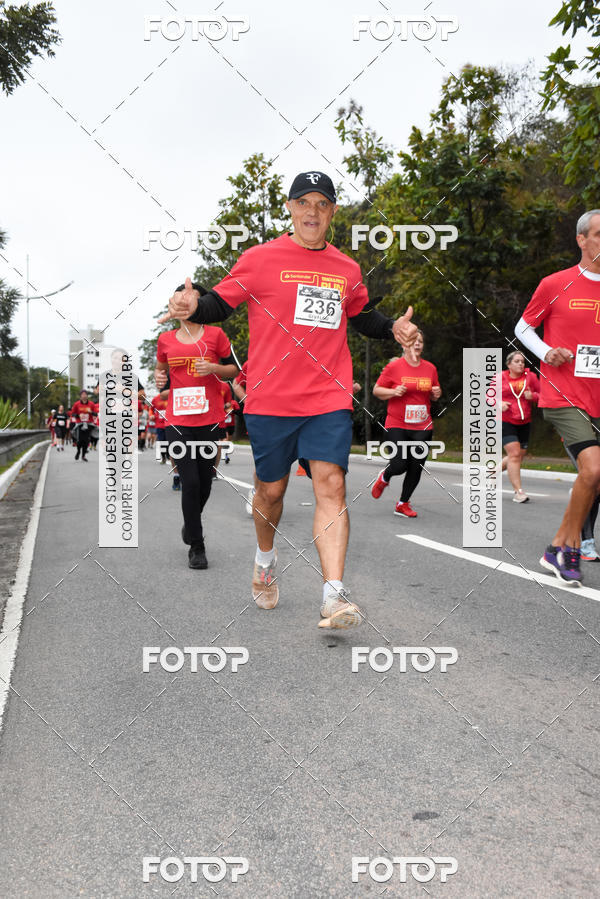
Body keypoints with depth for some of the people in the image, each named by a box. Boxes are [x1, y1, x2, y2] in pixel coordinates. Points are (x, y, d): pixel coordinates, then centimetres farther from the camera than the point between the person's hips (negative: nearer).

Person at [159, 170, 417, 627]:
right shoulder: (260, 259, 2)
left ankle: (334, 595, -14)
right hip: (270, 400, -1)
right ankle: (266, 558, 39)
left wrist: (393, 328, 10)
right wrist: (192, 303, -18)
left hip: (329, 400, 2)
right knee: (271, 489, 10)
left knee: (331, 485, -12)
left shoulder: (347, 270, 13)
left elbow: (362, 315, 29)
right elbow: (219, 304, 3)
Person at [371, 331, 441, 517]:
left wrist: (437, 393, -1)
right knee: (399, 465, -12)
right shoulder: (393, 367, -4)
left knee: (416, 468, 0)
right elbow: (376, 390, 1)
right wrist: (394, 392, -16)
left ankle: (402, 504, 19)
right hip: (397, 425, -4)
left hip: (422, 427, 4)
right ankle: (384, 477, 26)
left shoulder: (430, 368, 9)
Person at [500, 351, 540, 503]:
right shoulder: (500, 378, -1)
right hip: (505, 421, -4)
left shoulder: (531, 376, 4)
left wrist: (532, 396, -13)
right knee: (514, 454, -13)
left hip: (524, 423, 4)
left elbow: (541, 395, 10)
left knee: (519, 456, 12)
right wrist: (499, 403, -14)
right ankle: (518, 492, -11)